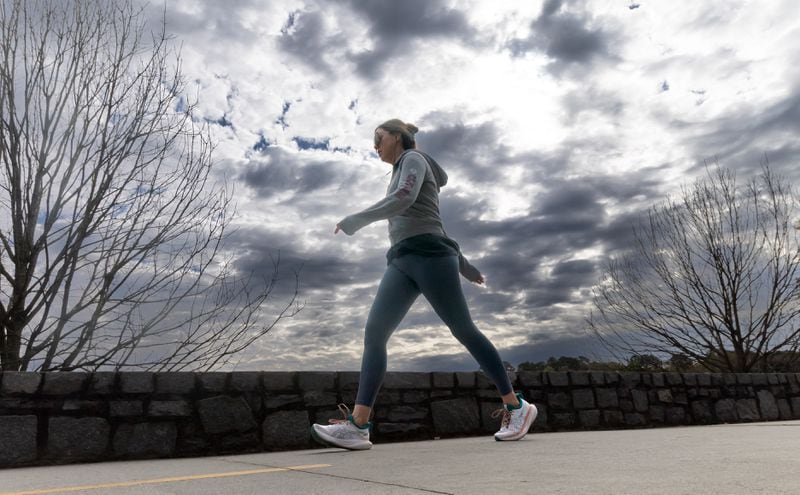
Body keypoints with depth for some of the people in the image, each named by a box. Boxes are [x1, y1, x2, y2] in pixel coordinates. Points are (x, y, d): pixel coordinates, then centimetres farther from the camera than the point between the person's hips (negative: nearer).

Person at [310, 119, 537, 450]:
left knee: (464, 331, -8)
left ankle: (517, 407, 3)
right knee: (374, 332, -8)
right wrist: (464, 266, 33)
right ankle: (358, 425, -15)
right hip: (402, 260, 8)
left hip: (427, 253, -8)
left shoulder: (414, 158, 7)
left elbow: (403, 199, -15)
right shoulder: (402, 172, 32)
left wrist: (353, 221, -9)